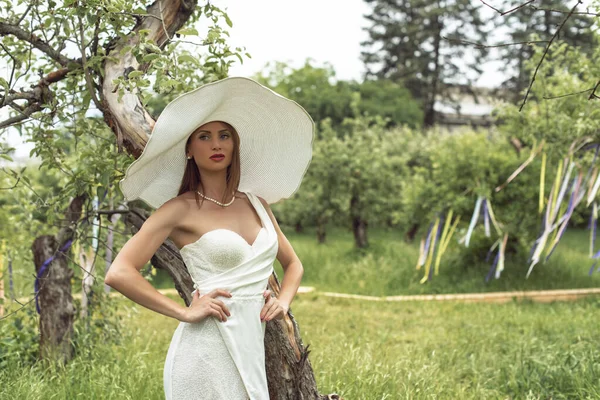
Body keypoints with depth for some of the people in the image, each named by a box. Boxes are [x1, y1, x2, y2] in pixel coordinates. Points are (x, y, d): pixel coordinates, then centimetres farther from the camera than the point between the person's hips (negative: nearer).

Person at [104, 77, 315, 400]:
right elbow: (119, 273, -12)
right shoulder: (181, 209, -4)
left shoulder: (257, 204, 12)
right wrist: (185, 312, -13)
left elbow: (293, 265, 25)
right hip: (207, 354, -5)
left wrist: (283, 302, 5)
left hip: (251, 347, 6)